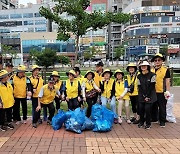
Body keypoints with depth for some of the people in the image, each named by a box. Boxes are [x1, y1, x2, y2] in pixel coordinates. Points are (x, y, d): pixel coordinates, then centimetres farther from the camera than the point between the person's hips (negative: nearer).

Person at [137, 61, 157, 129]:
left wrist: (148, 96, -12)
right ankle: (141, 122, 19)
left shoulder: (152, 75, -6)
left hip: (150, 95, -3)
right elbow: (139, 87, 4)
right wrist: (144, 96, -6)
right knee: (141, 108, -1)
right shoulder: (139, 76, 7)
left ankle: (148, 123, 9)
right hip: (142, 96, 4)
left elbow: (152, 86, -9)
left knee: (147, 108, -8)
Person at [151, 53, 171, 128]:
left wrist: (167, 91, -9)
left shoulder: (166, 70, -1)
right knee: (154, 107, 15)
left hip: (161, 92, -4)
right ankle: (154, 119, 29)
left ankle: (162, 121, 16)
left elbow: (167, 81, -3)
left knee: (162, 108, 5)